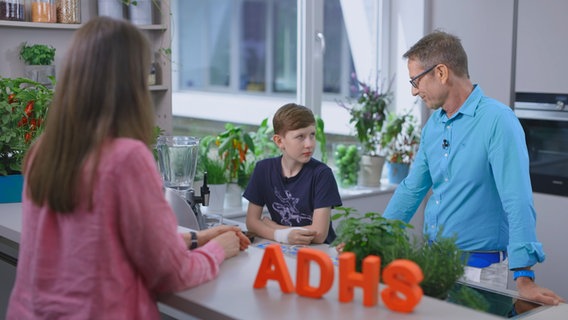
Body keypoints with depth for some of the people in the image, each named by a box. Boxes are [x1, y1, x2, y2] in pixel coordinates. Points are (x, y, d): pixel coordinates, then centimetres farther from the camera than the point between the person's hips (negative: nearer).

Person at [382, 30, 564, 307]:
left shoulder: (497, 120, -17)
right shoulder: (433, 124, 6)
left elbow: (517, 202, -24)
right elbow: (412, 189, 16)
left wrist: (524, 278, -30)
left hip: (479, 267, -7)